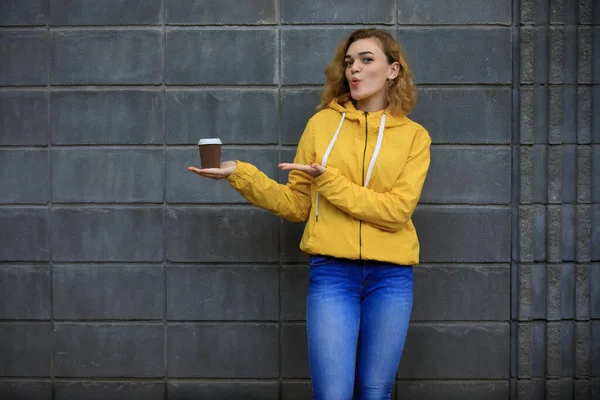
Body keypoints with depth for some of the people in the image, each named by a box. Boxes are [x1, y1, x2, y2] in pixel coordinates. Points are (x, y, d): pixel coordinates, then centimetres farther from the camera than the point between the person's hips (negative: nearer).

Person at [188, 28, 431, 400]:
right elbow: (298, 204, 8)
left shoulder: (414, 135, 3)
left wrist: (328, 180, -15)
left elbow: (396, 210, -9)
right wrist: (241, 174, -4)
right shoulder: (322, 123, 5)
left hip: (391, 276, 1)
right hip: (332, 272, 0)